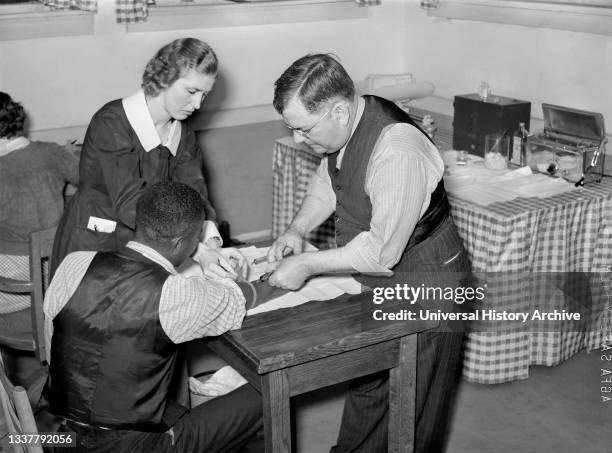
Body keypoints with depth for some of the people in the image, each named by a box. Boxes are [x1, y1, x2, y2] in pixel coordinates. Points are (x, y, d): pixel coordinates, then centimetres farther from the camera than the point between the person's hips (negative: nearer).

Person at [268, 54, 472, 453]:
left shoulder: (397, 151, -34)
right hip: (374, 279, 8)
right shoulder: (342, 126, -8)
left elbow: (381, 252, -30)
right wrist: (298, 228, -5)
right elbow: (327, 181, 11)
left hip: (423, 285, -8)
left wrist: (308, 264, -22)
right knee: (366, 379, 24)